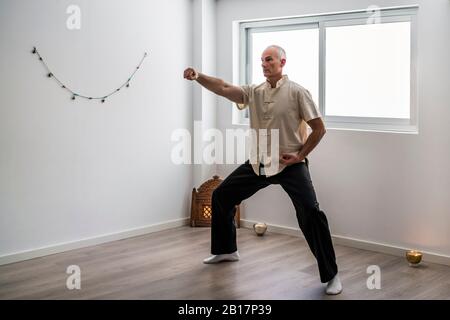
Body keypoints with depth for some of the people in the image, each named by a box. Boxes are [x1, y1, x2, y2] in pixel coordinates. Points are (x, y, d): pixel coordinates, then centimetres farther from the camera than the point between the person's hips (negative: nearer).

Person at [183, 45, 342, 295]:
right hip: (259, 162, 6)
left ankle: (330, 275, -5)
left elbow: (319, 128, -5)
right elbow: (223, 88, -11)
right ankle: (226, 249, 31)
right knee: (221, 195, 10)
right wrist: (198, 76, -27)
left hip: (289, 164, -5)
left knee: (310, 213, -18)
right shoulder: (253, 92, 5)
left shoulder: (297, 92, -8)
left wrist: (300, 155, -9)